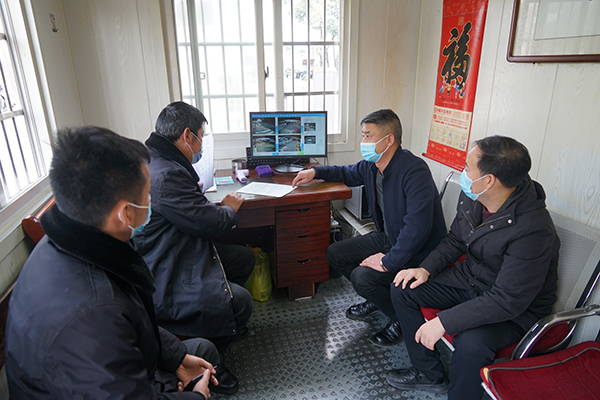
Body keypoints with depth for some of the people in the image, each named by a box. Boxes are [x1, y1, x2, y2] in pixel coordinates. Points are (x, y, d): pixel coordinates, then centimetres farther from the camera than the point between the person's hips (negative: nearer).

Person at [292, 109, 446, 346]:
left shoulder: (414, 171, -27)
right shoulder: (371, 166, 0)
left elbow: (417, 226, -33)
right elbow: (348, 173, 24)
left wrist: (389, 262, -31)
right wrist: (316, 172, 12)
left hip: (417, 251, -9)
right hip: (387, 238, 9)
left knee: (363, 276, -25)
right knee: (335, 254, 5)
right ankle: (376, 300, 22)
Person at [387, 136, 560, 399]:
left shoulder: (533, 231, -32)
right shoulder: (471, 197, -10)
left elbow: (508, 300, -31)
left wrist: (444, 322, -32)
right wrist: (427, 268, -8)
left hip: (516, 308, -7)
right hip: (469, 279, 8)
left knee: (471, 343, -35)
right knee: (402, 289, -1)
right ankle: (429, 374, 13)